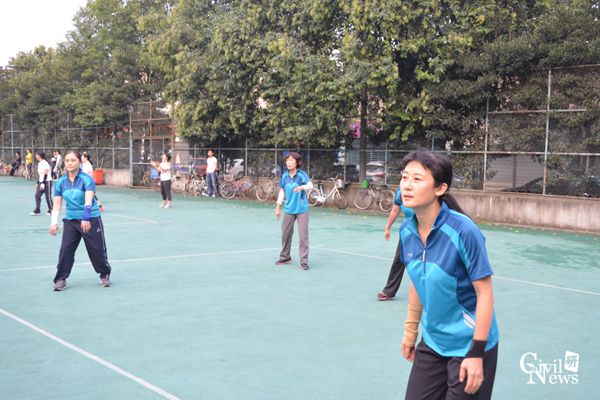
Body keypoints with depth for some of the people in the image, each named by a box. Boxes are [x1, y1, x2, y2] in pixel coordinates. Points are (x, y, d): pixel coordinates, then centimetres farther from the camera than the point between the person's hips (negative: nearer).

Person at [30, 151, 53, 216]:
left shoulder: (45, 163, -16)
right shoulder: (39, 164, 12)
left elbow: (45, 175, -21)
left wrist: (43, 183, -23)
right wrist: (37, 183, 18)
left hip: (47, 182, -9)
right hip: (41, 182, 9)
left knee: (48, 197, -2)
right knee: (37, 195, 1)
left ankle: (51, 210, 11)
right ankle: (37, 211, 2)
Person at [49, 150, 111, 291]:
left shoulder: (87, 179, -14)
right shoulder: (60, 182, 1)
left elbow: (88, 200, -26)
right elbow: (57, 204, 3)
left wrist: (86, 218, -39)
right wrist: (54, 222, -8)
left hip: (91, 220, -4)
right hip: (70, 220, 4)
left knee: (97, 250, 4)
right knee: (65, 249, -7)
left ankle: (105, 274, 26)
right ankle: (61, 279, 5)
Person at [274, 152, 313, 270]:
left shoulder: (302, 174, -12)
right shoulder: (285, 176, 2)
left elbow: (310, 185, -28)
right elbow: (282, 191, 12)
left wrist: (302, 187, -48)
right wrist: (278, 207, 12)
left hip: (301, 209, -5)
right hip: (289, 209, 5)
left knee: (303, 235, -6)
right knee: (285, 233, 12)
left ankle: (304, 261, 0)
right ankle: (285, 257, 30)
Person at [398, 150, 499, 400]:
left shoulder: (463, 231, -23)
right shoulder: (407, 231, -5)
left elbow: (485, 293, -18)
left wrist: (476, 353, -19)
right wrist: (411, 330, 15)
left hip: (468, 345, -6)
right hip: (432, 342, 6)